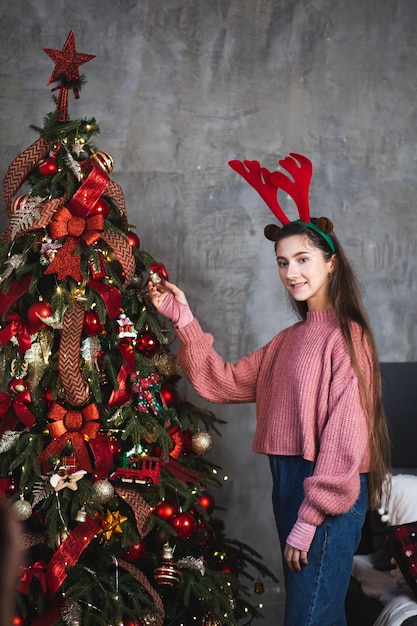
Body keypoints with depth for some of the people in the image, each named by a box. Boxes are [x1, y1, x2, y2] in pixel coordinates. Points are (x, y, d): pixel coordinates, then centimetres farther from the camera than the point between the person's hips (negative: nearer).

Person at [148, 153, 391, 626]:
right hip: (289, 481, 8)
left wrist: (310, 518, -17)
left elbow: (345, 437, -16)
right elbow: (222, 382, 13)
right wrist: (184, 321, 4)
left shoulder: (346, 337, -11)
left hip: (331, 495, -8)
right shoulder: (289, 340, 16)